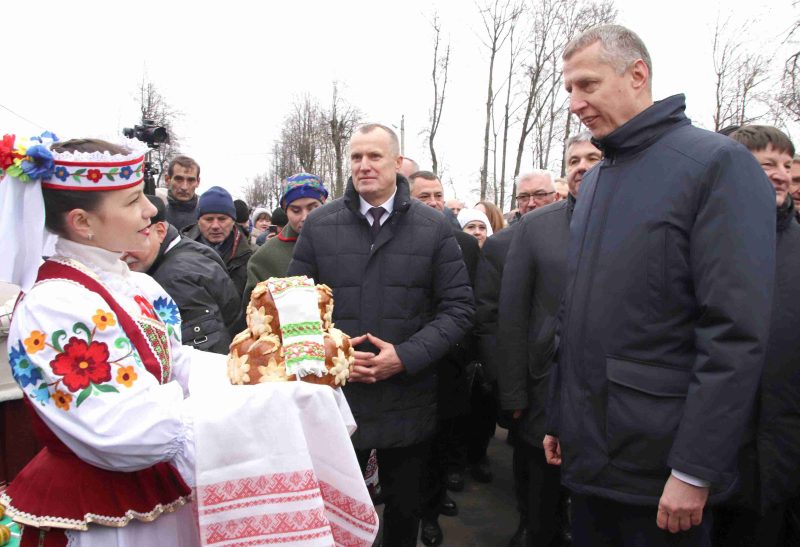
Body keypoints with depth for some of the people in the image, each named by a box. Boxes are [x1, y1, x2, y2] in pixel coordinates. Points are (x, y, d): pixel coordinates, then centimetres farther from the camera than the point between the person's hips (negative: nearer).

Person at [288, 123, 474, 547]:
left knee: (405, 509, 19)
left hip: (408, 402, 0)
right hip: (335, 397, 1)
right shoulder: (319, 225, 1)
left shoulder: (433, 228, -2)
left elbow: (458, 307, -3)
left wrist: (406, 356, -14)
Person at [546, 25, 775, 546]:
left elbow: (738, 331, -17)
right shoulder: (595, 179, 12)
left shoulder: (717, 162, -10)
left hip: (661, 464, -6)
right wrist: (559, 419, 12)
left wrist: (694, 471, -18)